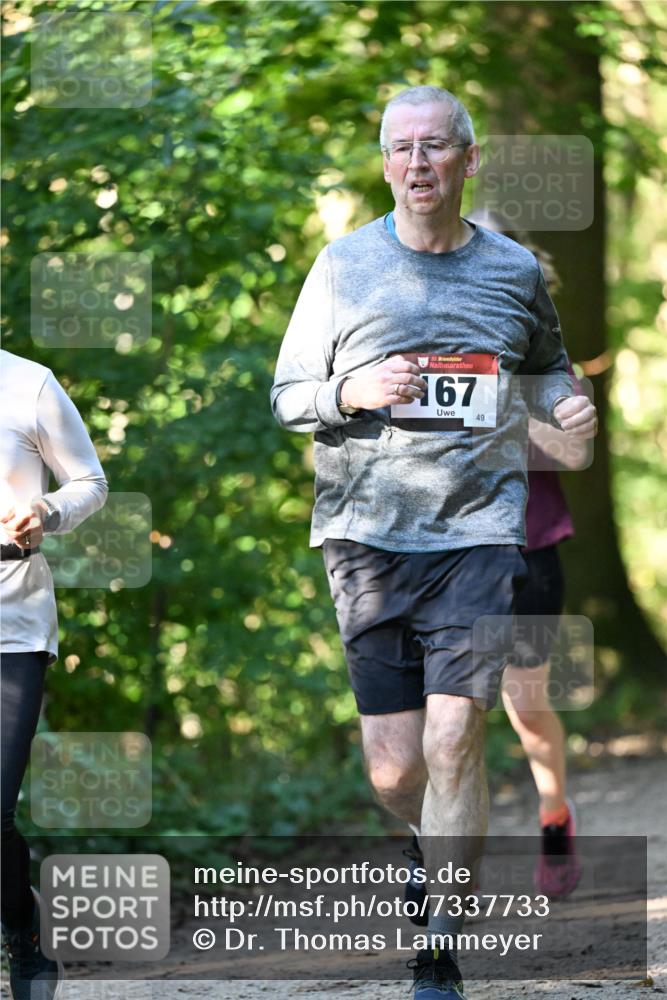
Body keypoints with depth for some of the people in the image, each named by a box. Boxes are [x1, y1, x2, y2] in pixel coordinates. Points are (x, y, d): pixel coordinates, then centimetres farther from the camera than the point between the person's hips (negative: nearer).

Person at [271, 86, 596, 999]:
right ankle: (438, 851, 34)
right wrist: (350, 393, -13)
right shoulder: (345, 266, 4)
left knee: (453, 743, -11)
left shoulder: (514, 270, 7)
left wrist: (565, 402, 2)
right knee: (393, 766, -1)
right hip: (367, 536, 0)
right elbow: (287, 394, 8)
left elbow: (546, 363, 24)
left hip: (478, 529, 0)